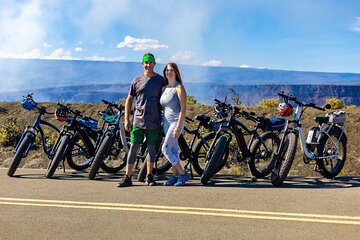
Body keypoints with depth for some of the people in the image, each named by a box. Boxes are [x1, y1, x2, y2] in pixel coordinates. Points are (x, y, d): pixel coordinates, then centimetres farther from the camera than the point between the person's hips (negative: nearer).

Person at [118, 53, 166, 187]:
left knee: (151, 148, 7)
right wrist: (126, 119, 5)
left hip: (154, 122, 0)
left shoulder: (161, 80, 5)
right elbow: (129, 99, 10)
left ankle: (149, 177, 19)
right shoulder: (137, 80, 6)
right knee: (134, 147, -2)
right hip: (138, 120, 0)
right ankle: (127, 177, 2)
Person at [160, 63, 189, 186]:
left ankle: (182, 174, 1)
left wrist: (178, 127, -20)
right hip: (166, 121, 7)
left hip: (176, 121, -7)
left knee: (165, 149, -10)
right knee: (173, 149, 10)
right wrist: (162, 123, 15)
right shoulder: (164, 87, 11)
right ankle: (175, 176, 18)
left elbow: (183, 108, -15)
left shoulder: (179, 88, -10)